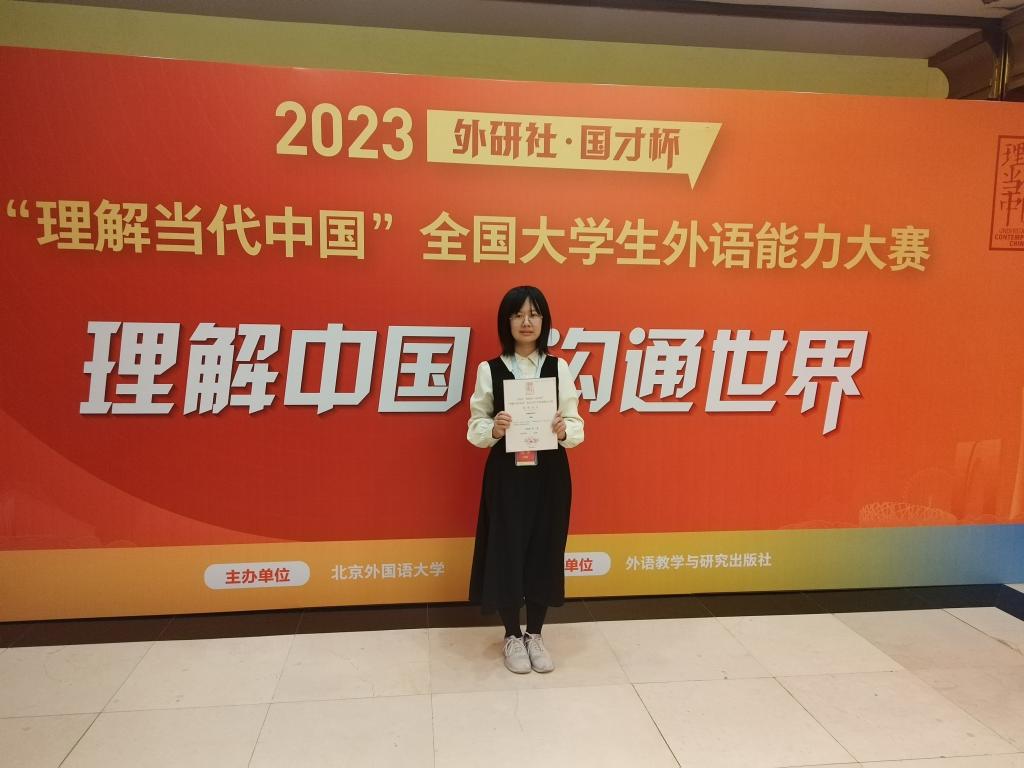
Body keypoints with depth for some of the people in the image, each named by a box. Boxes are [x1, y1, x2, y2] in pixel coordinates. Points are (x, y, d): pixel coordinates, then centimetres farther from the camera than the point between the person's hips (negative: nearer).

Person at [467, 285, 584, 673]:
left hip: (550, 474, 2)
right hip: (506, 474, -1)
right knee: (506, 550, 5)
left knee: (544, 550, 9)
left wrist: (565, 430, -20)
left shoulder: (559, 368, 1)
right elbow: (475, 427, -1)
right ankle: (512, 636, 26)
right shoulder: (489, 370, -2)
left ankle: (535, 634, 28)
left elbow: (577, 424, 2)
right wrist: (493, 429, -21)